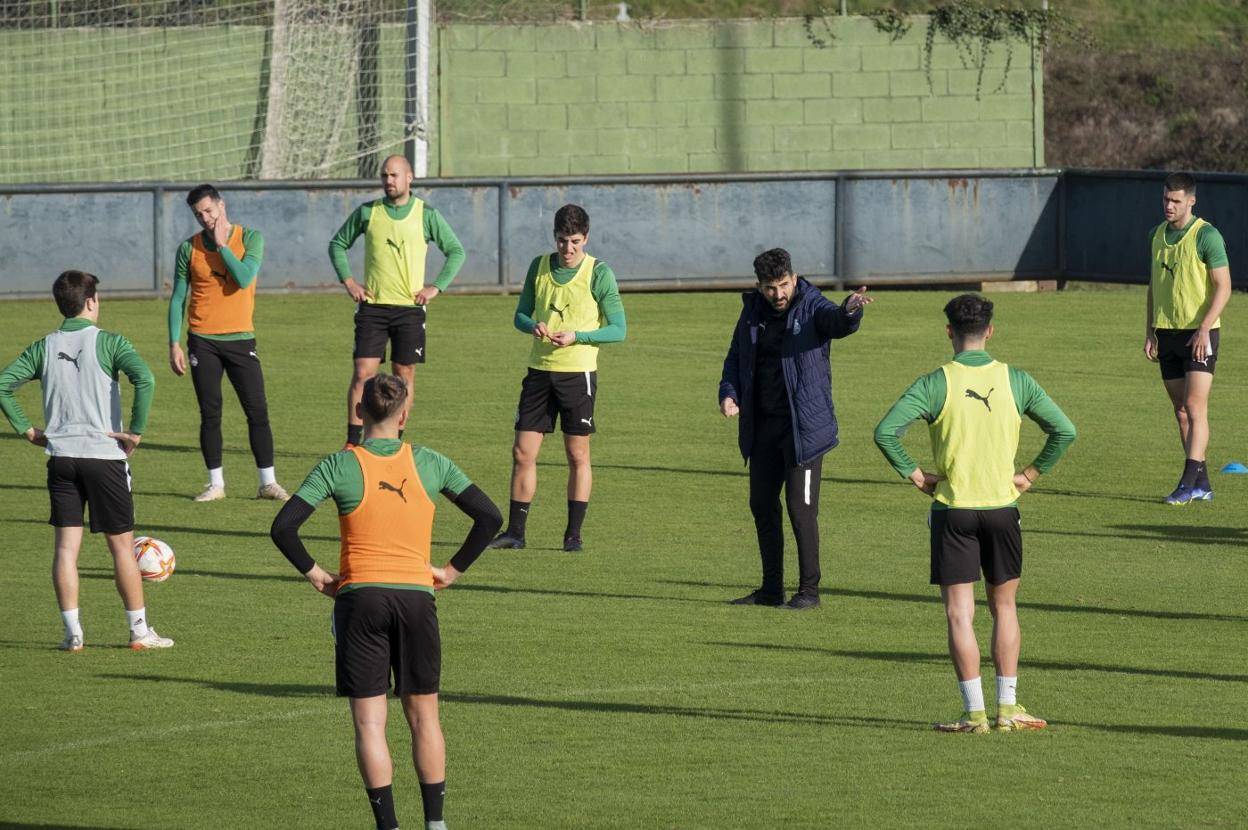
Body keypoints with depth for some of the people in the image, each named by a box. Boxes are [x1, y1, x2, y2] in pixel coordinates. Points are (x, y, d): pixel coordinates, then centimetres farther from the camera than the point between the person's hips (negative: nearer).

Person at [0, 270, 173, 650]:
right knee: (122, 545, 5)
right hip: (104, 455, -3)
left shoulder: (43, 348, 5)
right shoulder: (108, 343, -6)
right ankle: (140, 630, 9)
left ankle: (73, 632, 1)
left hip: (60, 457, 3)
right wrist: (136, 431, -13)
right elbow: (145, 380, -21)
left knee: (66, 546, 5)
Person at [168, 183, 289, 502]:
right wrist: (174, 344, 0)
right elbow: (178, 298, 6)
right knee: (210, 414, 1)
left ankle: (268, 483, 2)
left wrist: (221, 245, -11)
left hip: (240, 337, -1)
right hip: (203, 341, 1)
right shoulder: (189, 248, 3)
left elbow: (244, 278, -17)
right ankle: (215, 484, 8)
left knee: (257, 412, -4)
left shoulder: (250, 238, -1)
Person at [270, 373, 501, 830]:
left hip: (360, 598, -2)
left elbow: (283, 527, -9)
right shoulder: (430, 464, 3)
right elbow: (489, 517, 3)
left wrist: (314, 573, 3)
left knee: (369, 722, 1)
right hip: (417, 596, 2)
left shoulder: (338, 466, -3)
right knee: (423, 716, 14)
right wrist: (452, 570, 9)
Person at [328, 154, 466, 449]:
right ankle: (352, 443, -4)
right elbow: (338, 244, 15)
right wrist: (348, 281, 3)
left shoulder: (426, 215, 0)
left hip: (410, 309, 0)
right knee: (363, 373, -8)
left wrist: (436, 287, -1)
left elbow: (456, 252, 8)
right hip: (372, 306, 0)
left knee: (404, 376, 3)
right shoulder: (367, 212, 3)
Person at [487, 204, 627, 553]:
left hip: (578, 371, -3)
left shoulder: (599, 273, -6)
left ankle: (573, 534, 8)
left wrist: (576, 336, -20)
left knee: (578, 455, 1)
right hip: (540, 370, 3)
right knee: (523, 452, 1)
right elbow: (520, 315, 12)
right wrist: (533, 326, -11)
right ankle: (514, 531, 7)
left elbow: (618, 329, -6)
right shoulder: (539, 266, 6)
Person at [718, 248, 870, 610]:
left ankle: (809, 590, 3)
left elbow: (839, 323, -30)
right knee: (762, 505, 11)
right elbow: (735, 358, 17)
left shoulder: (811, 307, -9)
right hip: (763, 425, 6)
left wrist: (850, 310, -54)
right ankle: (772, 589, 21)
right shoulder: (752, 311, 8)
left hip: (803, 427, -6)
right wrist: (728, 393, -2)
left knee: (801, 509, -6)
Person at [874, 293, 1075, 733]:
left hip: (953, 509, -2)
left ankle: (975, 712, -2)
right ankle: (1007, 707, 14)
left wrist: (914, 474, -5)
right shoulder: (1015, 381, -1)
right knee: (1004, 606, 15)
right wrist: (1030, 474, 7)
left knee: (959, 614, 1)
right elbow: (1064, 430, 0)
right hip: (1002, 506, 2)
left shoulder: (935, 384, -9)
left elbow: (885, 432, -16)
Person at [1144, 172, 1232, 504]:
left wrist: (1204, 329, -20)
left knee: (1194, 407, -12)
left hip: (1199, 333, -7)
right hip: (1167, 333, 7)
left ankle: (1190, 482, -15)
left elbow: (1223, 287, -12)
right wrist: (1150, 331, 14)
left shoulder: (1206, 236, -10)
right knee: (1181, 411, 7)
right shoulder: (1158, 235, 11)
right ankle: (1201, 483, 12)